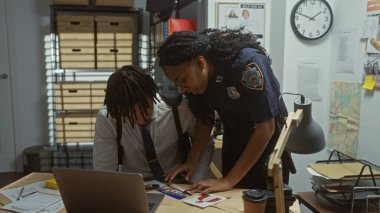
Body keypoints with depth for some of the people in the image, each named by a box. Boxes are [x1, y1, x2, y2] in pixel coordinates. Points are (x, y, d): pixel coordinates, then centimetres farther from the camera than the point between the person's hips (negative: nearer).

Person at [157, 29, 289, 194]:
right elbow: (205, 118, 1)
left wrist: (229, 180, -31)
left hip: (266, 136, -4)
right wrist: (192, 160, -14)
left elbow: (266, 127, -31)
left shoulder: (246, 63, -33)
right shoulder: (194, 77, -14)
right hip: (233, 136, 5)